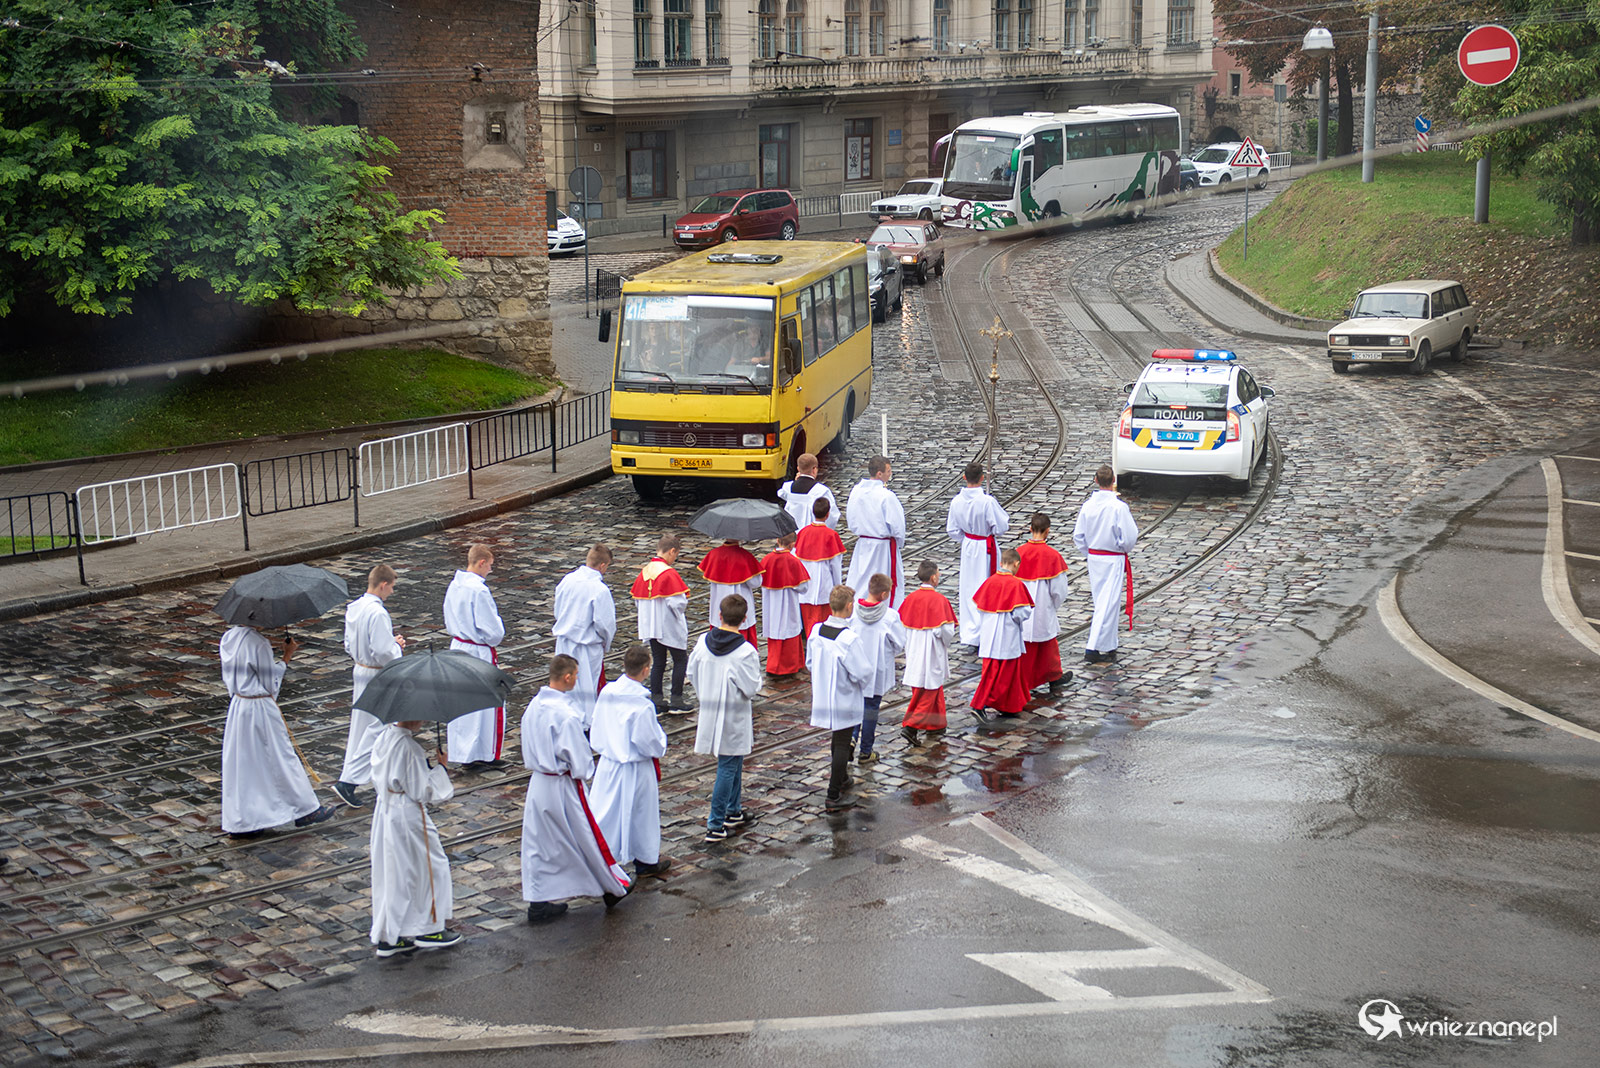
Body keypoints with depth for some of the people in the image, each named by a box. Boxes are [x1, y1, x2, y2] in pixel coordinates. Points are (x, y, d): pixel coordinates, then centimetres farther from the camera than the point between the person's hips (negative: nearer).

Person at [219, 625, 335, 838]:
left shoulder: (229, 637, 0)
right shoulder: (258, 643, -22)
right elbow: (270, 683, -14)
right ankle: (304, 809, 22)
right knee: (281, 758, 8)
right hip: (260, 708, -7)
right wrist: (287, 657, -7)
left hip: (237, 706, 7)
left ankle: (240, 822, 18)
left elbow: (229, 677, 12)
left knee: (241, 763, 13)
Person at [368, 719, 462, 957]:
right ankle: (428, 929, 19)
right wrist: (439, 771, -7)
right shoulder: (408, 746, -25)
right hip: (408, 816, -9)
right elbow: (420, 791, -21)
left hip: (385, 811, 9)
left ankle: (388, 936, 22)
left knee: (390, 872, 16)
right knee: (432, 866, 10)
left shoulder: (384, 736, 1)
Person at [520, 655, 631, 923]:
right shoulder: (566, 715, -25)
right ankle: (612, 888, 27)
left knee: (539, 842, 13)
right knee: (586, 835, 10)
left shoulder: (534, 705, -1)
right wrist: (585, 771, -1)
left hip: (538, 781, 7)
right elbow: (579, 760, -19)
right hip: (563, 787, -7)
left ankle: (539, 901, 17)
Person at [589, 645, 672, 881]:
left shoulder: (606, 693, -8)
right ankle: (646, 860, 29)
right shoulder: (642, 705, -27)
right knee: (640, 812, 13)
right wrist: (660, 745, 0)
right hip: (636, 770, -5)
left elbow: (596, 730, 4)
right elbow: (649, 743, -21)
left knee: (606, 811, 16)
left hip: (608, 763, 5)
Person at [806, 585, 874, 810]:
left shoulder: (816, 631, -6)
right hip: (845, 700, -7)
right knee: (842, 745, 4)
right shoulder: (850, 639, -27)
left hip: (822, 696, 7)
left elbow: (810, 662, 6)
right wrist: (859, 683, -1)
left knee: (838, 739, 26)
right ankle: (833, 796, 6)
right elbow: (864, 673, -22)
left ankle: (841, 778, 45)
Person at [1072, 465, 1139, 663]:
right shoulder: (1119, 507, -19)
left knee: (1101, 601, 16)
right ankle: (1092, 648, -7)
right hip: (1114, 560, -6)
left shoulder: (1088, 506, -4)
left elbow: (1078, 536, 3)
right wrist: (1124, 549, 6)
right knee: (1108, 604, -3)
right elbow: (1129, 537, -16)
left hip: (1093, 558, 6)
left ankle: (1108, 647, 25)